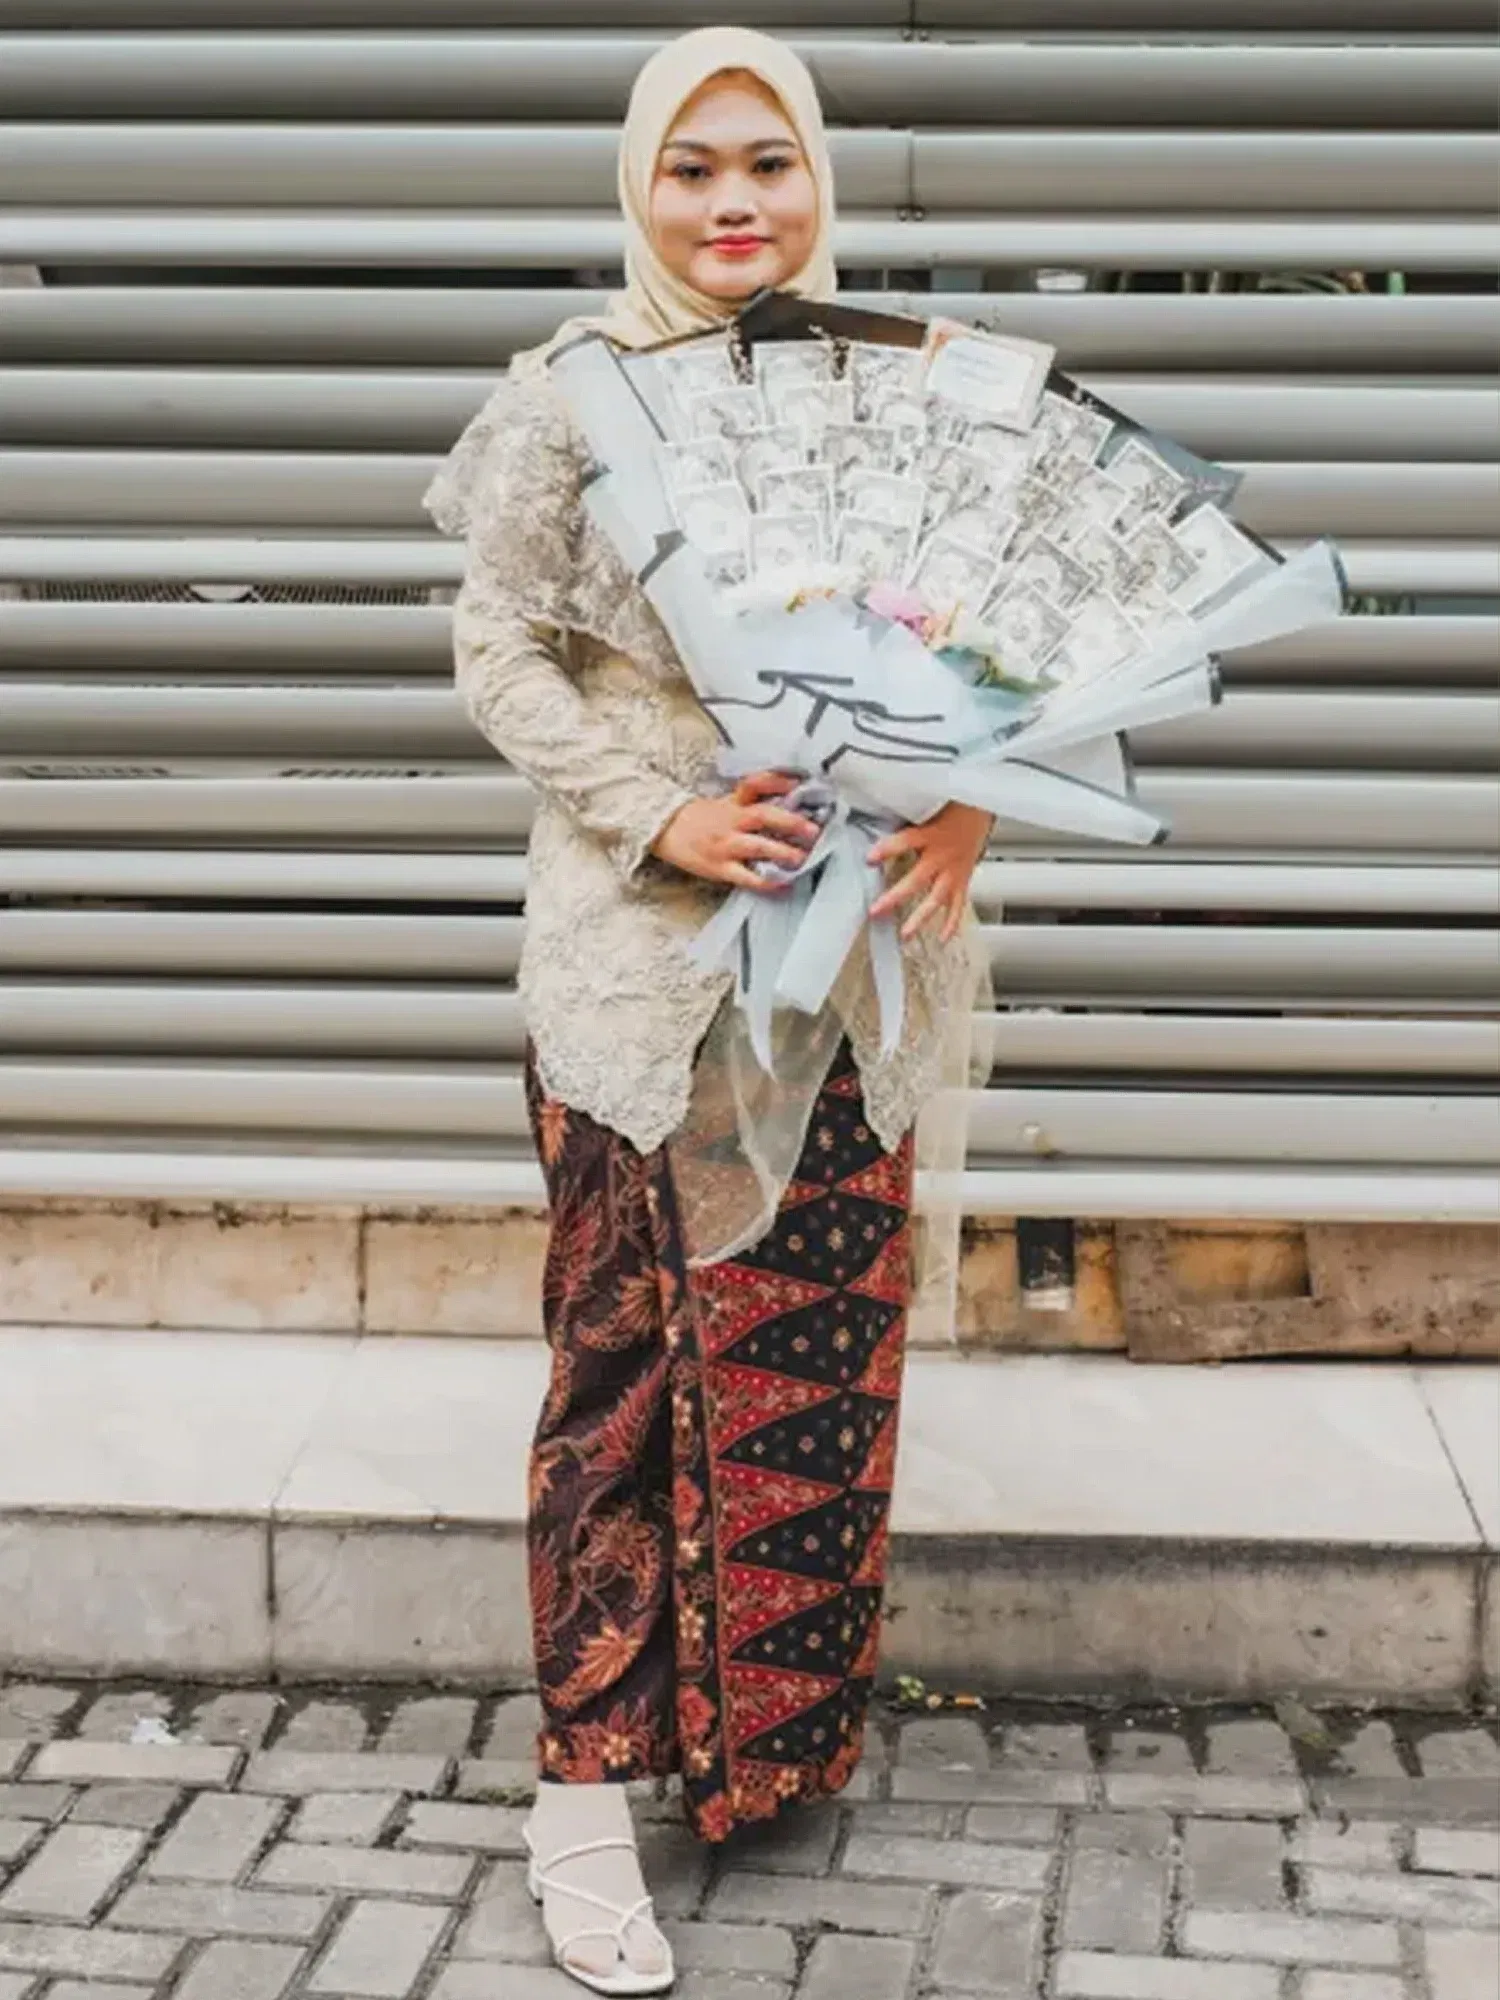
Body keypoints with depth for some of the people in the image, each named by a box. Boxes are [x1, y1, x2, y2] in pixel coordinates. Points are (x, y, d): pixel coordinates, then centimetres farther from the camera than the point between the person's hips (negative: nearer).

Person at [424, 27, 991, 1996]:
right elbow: (502, 651, -3)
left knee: (824, 1338, 9)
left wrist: (967, 801, -9)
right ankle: (589, 1783, 8)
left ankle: (784, 1730, 28)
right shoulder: (574, 395, -3)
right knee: (631, 1342, 0)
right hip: (640, 942, -3)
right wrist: (660, 814, -16)